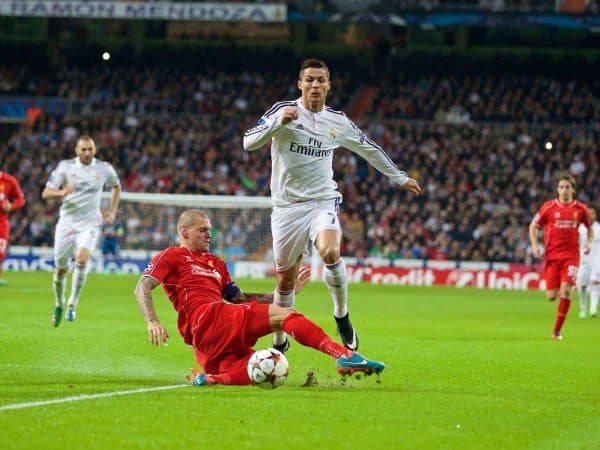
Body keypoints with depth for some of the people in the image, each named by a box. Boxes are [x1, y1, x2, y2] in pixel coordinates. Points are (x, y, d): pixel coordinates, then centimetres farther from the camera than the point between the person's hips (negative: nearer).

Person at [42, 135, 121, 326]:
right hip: (67, 222, 1)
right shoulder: (65, 167, -3)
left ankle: (73, 303, -15)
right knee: (60, 268, 5)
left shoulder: (104, 168, 0)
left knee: (82, 258, -26)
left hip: (90, 224, -1)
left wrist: (112, 211, 10)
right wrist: (62, 193, -26)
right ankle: (59, 304, 31)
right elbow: (46, 193, -5)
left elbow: (116, 186, 21)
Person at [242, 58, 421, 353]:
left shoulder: (338, 121, 6)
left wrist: (399, 178, 27)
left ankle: (342, 315, -7)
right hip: (287, 206, -1)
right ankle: (280, 342, 25)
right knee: (285, 280, 4)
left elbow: (369, 149, 21)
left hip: (323, 203, 1)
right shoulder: (283, 111, -5)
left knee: (330, 253, -29)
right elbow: (248, 143, -14)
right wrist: (278, 123, -29)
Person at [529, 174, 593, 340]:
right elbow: (533, 226, 8)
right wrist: (534, 245, -5)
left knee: (565, 291, -16)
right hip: (552, 256, 0)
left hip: (571, 256, 0)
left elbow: (590, 227, 19)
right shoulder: (549, 207, -2)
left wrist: (589, 243, 1)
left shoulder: (580, 208, 2)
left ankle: (557, 330, -6)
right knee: (552, 296, -4)